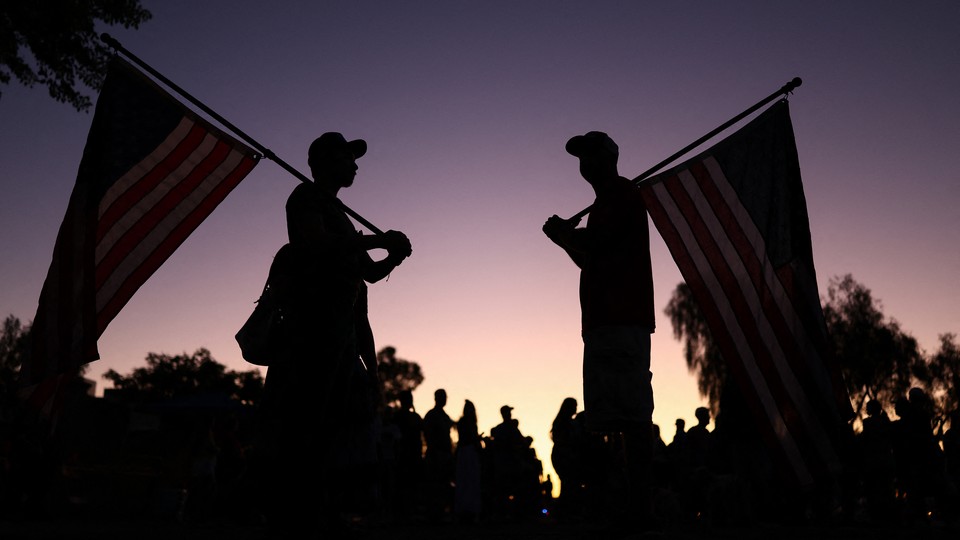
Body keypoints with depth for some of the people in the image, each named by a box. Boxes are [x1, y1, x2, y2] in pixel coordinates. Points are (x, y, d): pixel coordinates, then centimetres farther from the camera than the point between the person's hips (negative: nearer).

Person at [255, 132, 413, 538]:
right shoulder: (308, 196, 4)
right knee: (302, 431, -13)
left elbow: (369, 273, 28)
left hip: (339, 334, 9)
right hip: (313, 327, -9)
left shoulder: (337, 212, 28)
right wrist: (376, 241, -9)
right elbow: (315, 243, -16)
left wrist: (393, 257, 8)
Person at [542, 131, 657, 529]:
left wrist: (565, 233, 3)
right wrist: (565, 238, 17)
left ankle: (641, 509, -15)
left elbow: (595, 242, -14)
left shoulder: (620, 192, 1)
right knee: (630, 417, 5)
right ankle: (637, 507, 7)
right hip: (608, 321, 10)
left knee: (630, 416, -14)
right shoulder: (608, 201, 29)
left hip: (620, 321, -10)